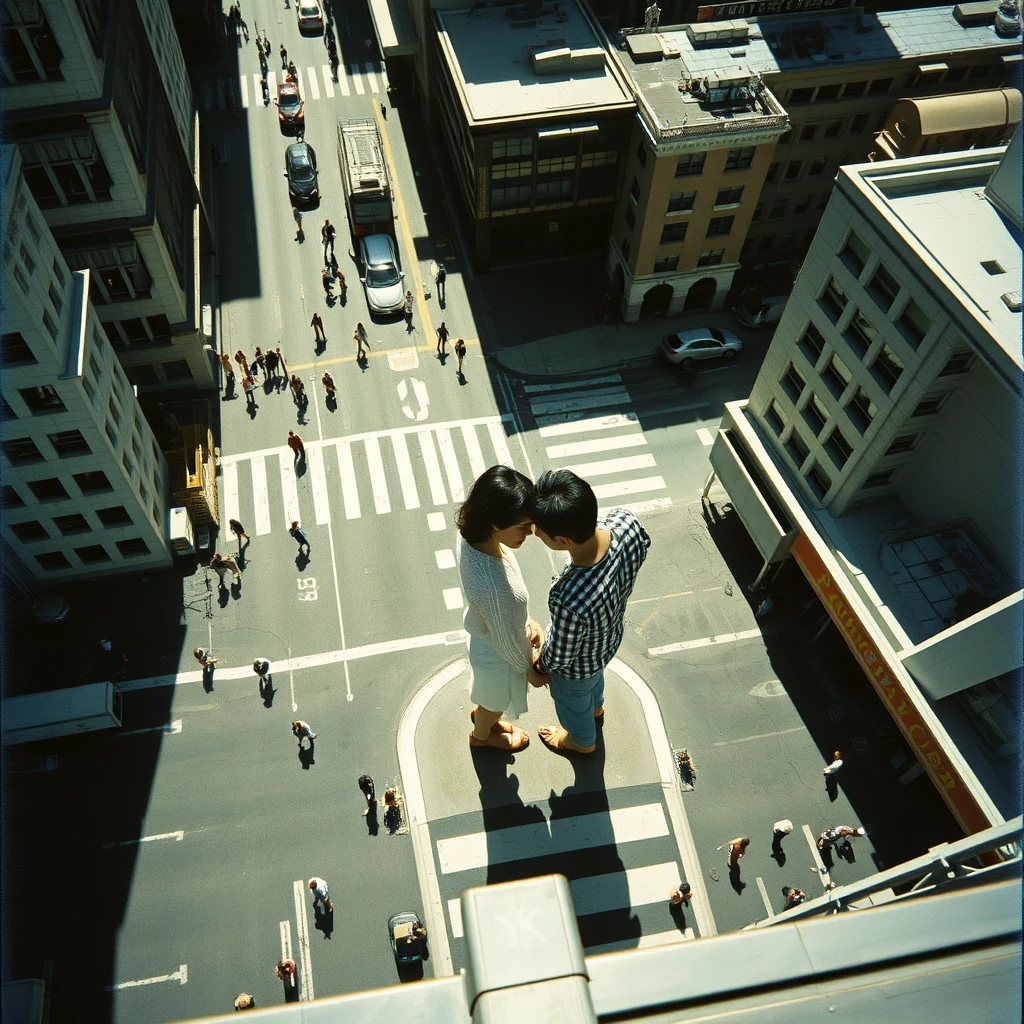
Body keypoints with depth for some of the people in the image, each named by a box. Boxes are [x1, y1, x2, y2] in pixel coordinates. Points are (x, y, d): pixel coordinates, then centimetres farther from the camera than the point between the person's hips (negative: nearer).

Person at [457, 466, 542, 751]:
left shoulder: (473, 531, -25)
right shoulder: (491, 586, -47)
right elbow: (507, 643, -28)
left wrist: (528, 622, 6)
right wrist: (533, 666, -8)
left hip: (482, 630, 6)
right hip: (497, 654, -6)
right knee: (496, 699, 30)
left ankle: (481, 713, 70)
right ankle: (481, 736, 62)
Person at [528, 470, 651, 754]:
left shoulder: (570, 602, -49)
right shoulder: (626, 521, -35)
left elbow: (560, 654, -27)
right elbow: (641, 550, -8)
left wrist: (539, 671, -4)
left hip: (578, 666, -5)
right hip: (611, 635, 5)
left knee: (572, 701, 32)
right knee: (595, 675, 40)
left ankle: (582, 741, 65)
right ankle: (596, 706, 73)